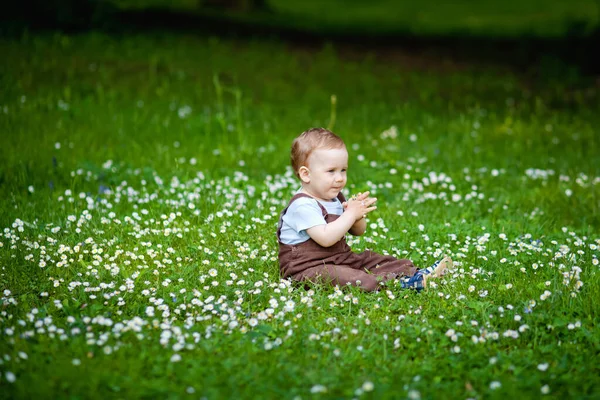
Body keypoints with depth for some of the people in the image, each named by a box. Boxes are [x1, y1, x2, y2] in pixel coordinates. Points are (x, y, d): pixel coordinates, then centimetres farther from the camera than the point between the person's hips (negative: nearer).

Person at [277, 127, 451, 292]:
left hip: (339, 258, 10)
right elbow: (325, 238, -30)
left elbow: (358, 231, 15)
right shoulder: (303, 205, -21)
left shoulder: (335, 198, 11)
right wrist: (351, 214, -25)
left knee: (370, 259, -2)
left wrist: (358, 217, -9)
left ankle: (416, 273, -13)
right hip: (307, 267, -10)